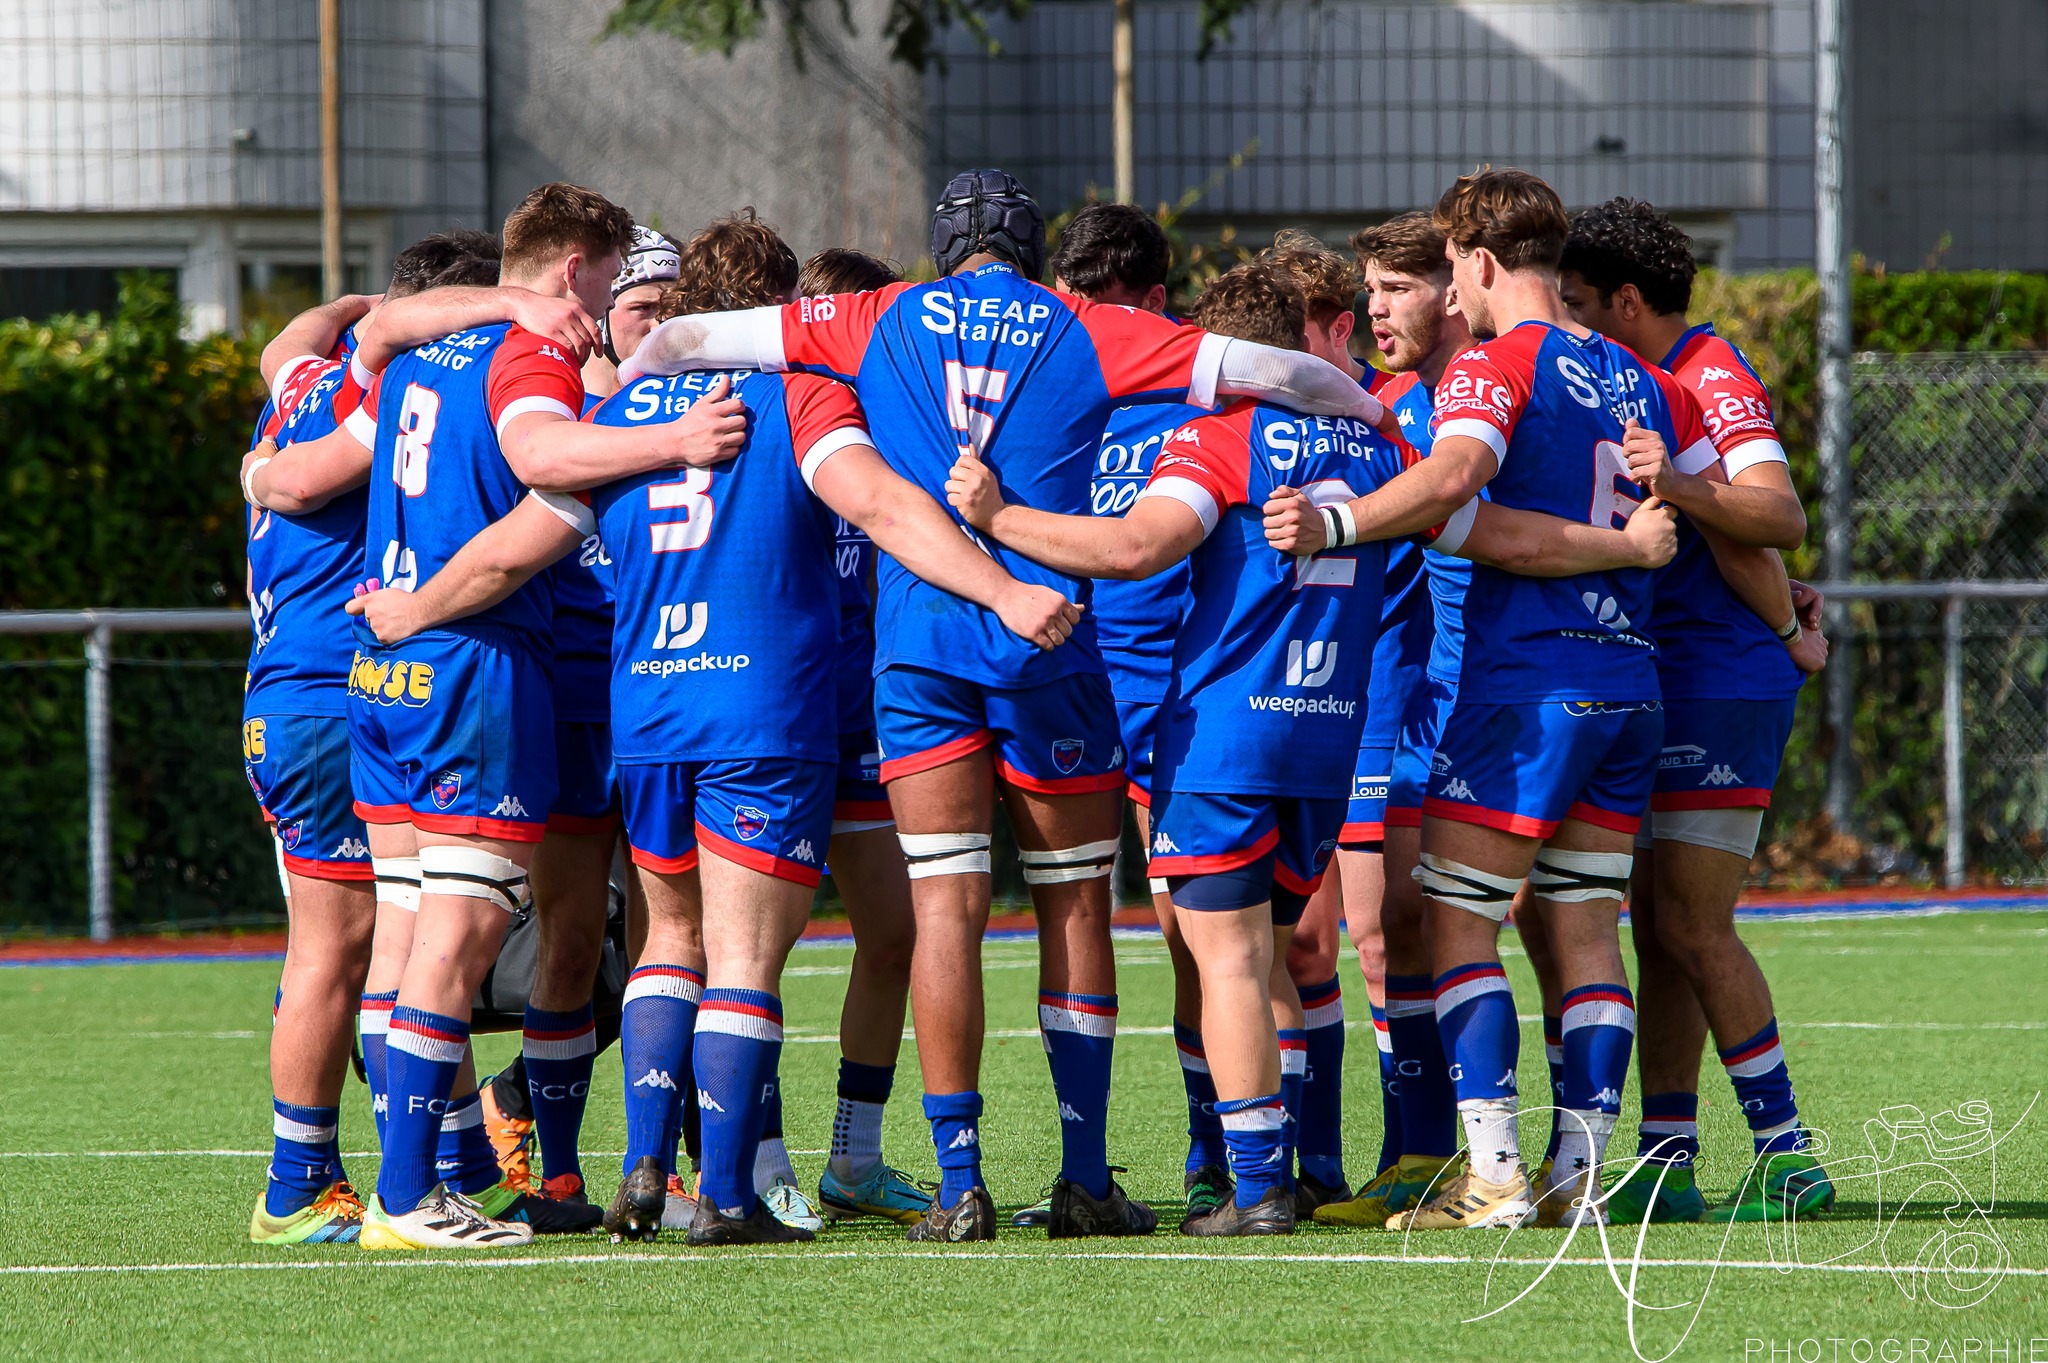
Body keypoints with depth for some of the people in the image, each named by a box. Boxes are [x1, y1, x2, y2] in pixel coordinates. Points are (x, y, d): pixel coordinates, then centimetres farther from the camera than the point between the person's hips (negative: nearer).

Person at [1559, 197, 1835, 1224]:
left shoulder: (1714, 378, -11)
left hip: (1721, 689, -9)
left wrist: (1677, 489, -39)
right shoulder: (1654, 386, 17)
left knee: (1692, 926, -11)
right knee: (1660, 928, 7)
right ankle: (1665, 1160, 9)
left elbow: (1781, 516, -24)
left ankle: (1786, 1154, -8)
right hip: (1669, 690, 10)